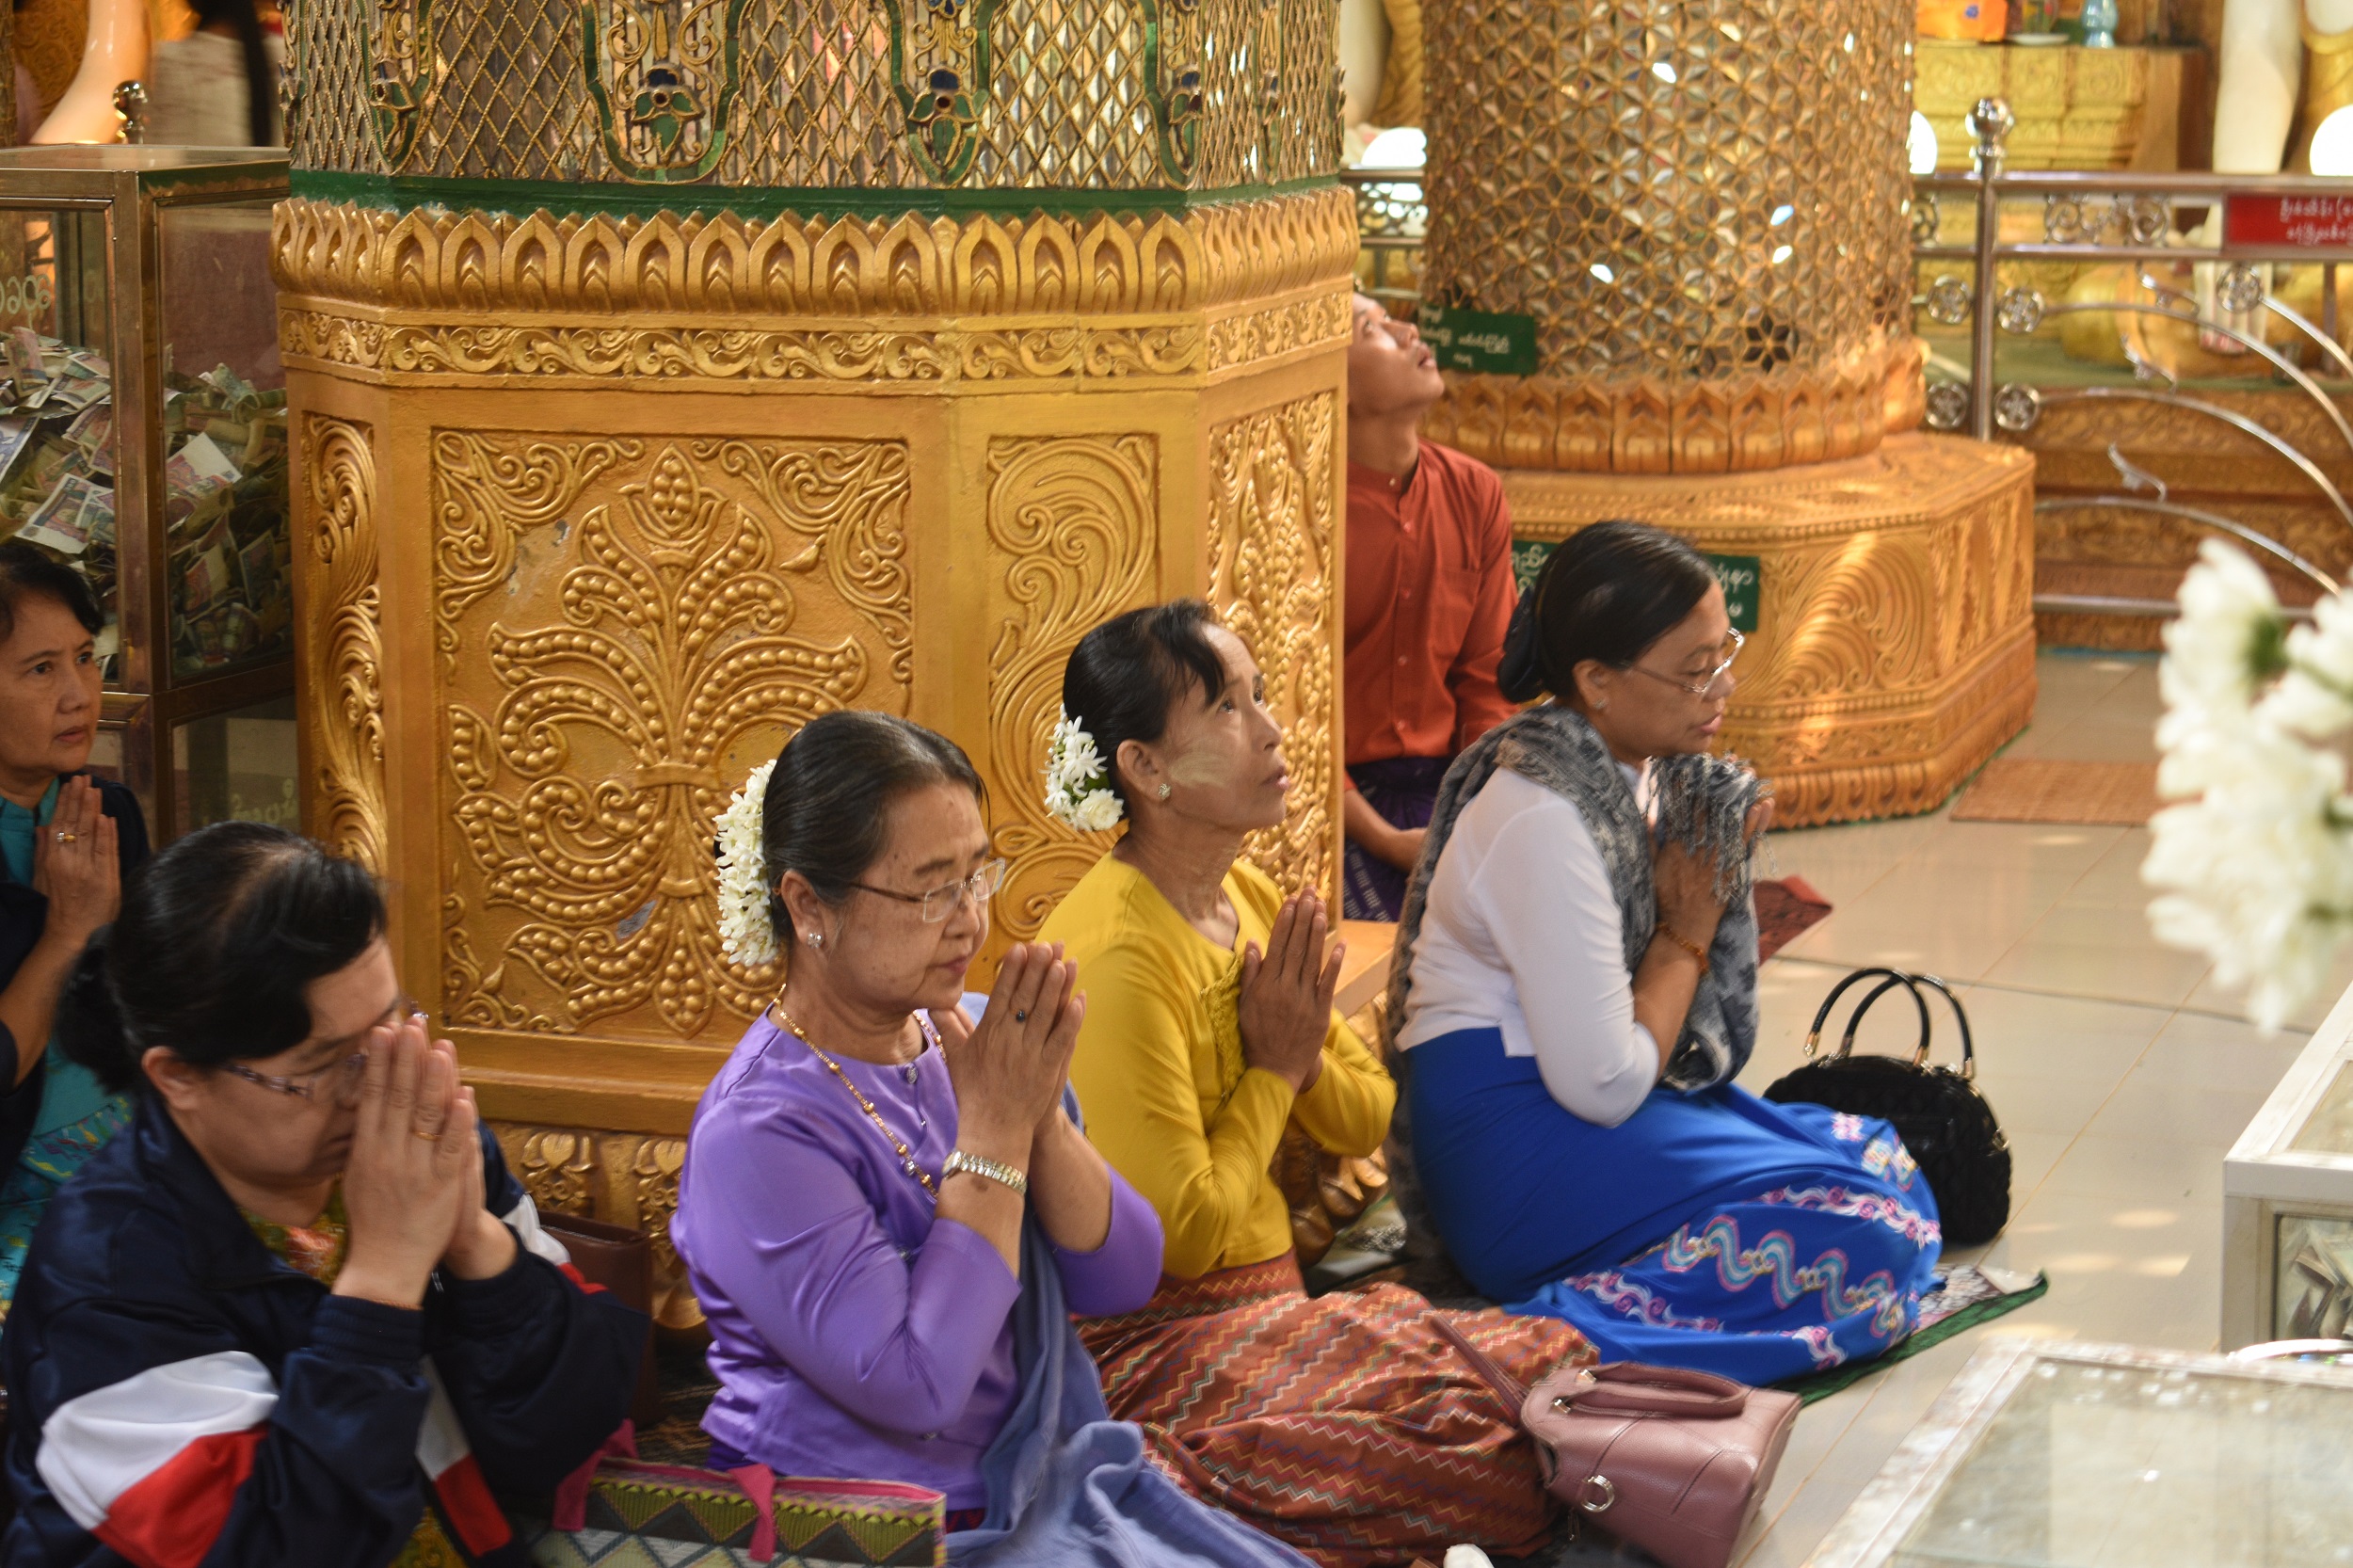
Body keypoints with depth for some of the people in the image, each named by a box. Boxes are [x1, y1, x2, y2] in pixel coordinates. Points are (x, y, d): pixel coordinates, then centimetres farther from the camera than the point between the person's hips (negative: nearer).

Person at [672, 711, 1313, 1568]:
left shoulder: (969, 1041, 4)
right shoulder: (756, 1134, -16)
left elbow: (1123, 1281, 2)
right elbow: (915, 1386, -22)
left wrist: (1041, 1111, -14)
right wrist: (995, 1129, -18)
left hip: (1052, 1483, 7)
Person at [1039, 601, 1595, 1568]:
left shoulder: (1253, 903, 9)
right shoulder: (1116, 954, -20)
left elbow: (1367, 1121, 17)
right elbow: (1181, 1235, -20)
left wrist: (1306, 1056, -6)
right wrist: (1274, 1070, -8)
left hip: (1267, 1303, 9)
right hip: (1157, 1339, -9)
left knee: (1553, 1365, -9)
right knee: (1482, 1437, -24)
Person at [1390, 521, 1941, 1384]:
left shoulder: (1640, 776, 8)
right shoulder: (1544, 825, -22)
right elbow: (1603, 1085, -23)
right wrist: (1686, 936, -8)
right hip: (1515, 1148, -10)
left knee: (1883, 1158, 6)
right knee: (1869, 1240, -18)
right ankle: (1573, 1331, -24)